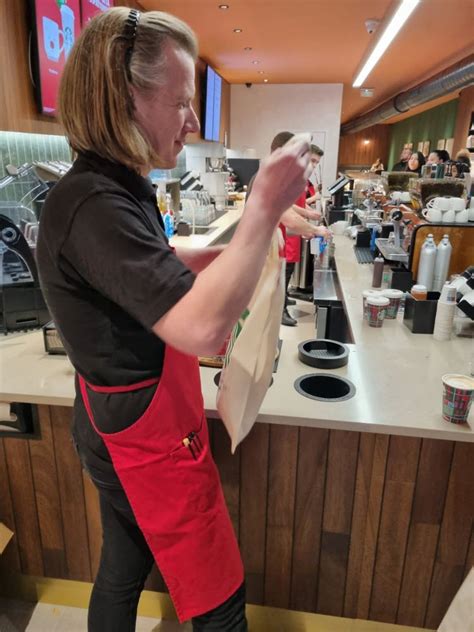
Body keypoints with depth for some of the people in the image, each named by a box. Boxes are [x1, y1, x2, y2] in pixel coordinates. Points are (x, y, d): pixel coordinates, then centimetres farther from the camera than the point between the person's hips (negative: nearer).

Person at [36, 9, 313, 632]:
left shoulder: (114, 190, 6)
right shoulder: (93, 204, -27)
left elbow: (156, 267, 19)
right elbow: (203, 327, -37)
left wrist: (233, 248, 5)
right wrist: (265, 208, -29)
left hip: (125, 433, 9)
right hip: (149, 443, -9)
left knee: (123, 570, 27)